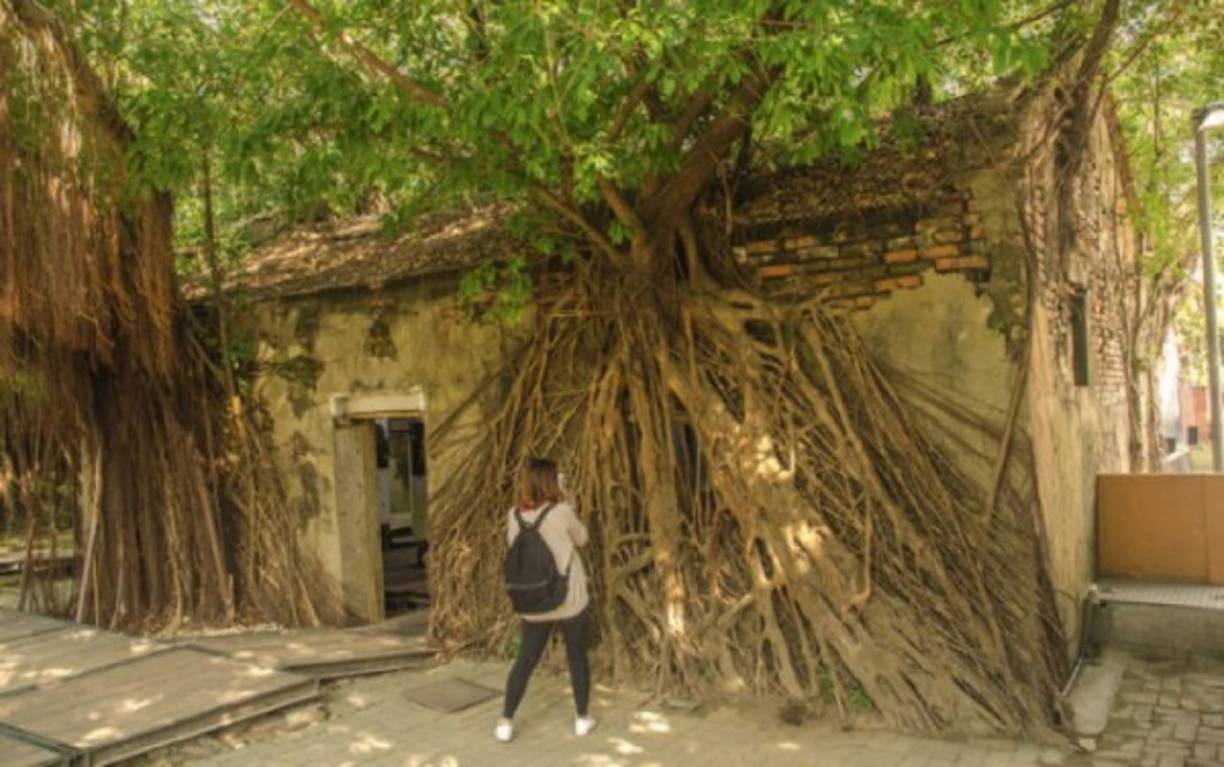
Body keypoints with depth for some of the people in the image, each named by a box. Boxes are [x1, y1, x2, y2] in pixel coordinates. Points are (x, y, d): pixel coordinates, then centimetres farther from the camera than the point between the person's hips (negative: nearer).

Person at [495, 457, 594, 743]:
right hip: (570, 600, -3)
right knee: (577, 658, 15)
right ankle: (582, 719, 27)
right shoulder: (561, 512, -17)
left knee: (525, 661, 15)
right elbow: (581, 538, 0)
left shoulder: (514, 516, -5)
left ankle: (505, 723, 18)